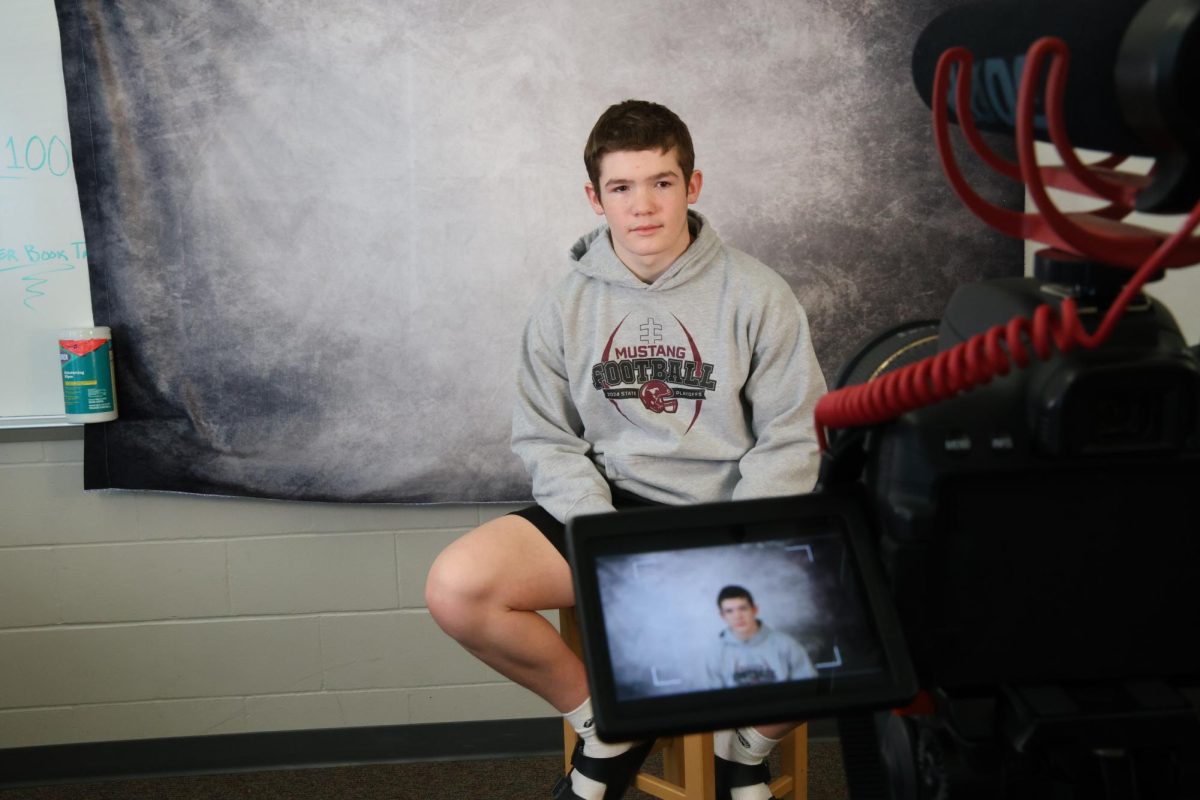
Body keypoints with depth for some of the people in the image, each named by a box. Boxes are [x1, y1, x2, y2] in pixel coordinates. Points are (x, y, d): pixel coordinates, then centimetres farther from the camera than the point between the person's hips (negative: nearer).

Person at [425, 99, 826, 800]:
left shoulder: (756, 295, -2)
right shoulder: (568, 307, 5)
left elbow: (793, 438, -3)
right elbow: (546, 439, 5)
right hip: (609, 506, 3)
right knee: (456, 588, -21)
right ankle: (606, 727, 5)